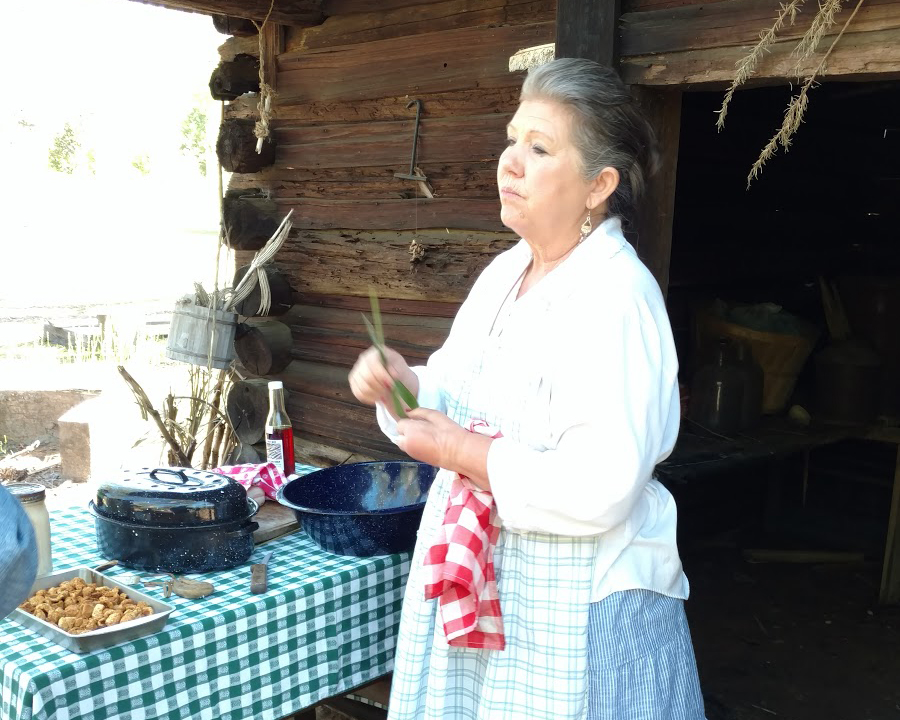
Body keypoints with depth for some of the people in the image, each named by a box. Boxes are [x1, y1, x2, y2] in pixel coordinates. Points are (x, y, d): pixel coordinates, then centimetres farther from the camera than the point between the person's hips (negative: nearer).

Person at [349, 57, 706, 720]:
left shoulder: (617, 297, -23)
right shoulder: (504, 272, 4)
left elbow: (598, 491, -29)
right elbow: (454, 387, 15)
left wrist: (460, 451, -21)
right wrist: (402, 384, -7)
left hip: (574, 610, -8)